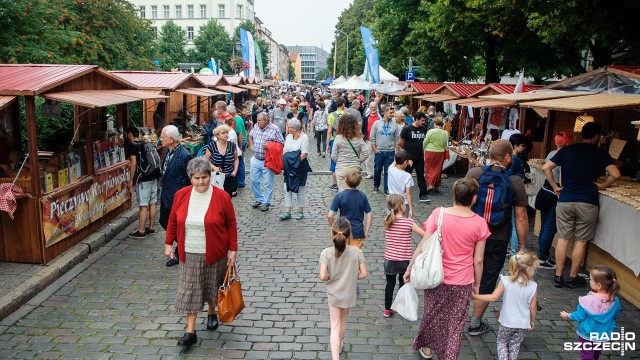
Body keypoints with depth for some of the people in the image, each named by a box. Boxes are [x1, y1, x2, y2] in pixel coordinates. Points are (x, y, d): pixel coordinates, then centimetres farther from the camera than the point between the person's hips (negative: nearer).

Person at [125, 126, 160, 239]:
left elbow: (133, 163, -14)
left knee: (143, 205, -5)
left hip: (143, 179, -7)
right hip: (154, 176, 7)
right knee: (152, 203, 12)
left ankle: (141, 231, 0)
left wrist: (131, 180, -9)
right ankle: (151, 227, 21)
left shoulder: (131, 145, -6)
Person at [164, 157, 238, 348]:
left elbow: (231, 224, -7)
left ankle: (212, 313, 43)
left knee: (212, 287, 15)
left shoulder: (222, 197, -12)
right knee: (189, 291, 3)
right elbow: (173, 221, 7)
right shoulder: (181, 195, -4)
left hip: (214, 253, -2)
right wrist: (168, 243, 7)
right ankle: (190, 331, 11)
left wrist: (232, 250, -7)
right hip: (189, 254, 2)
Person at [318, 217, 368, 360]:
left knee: (335, 325, 8)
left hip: (333, 294, -2)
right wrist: (351, 277, 6)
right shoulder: (356, 251, -16)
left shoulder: (326, 252, -20)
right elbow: (364, 274, -12)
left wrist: (330, 278, -3)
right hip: (348, 294, 2)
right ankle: (339, 345, 49)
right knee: (343, 321, 26)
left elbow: (322, 276, -25)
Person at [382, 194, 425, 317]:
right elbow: (424, 234, -17)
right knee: (403, 283, 16)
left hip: (390, 260, 2)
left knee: (390, 284, 16)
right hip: (404, 261, -2)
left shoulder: (387, 221, -8)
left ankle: (387, 310, 23)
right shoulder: (408, 222, -17)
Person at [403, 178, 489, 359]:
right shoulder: (479, 223, -12)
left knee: (432, 314, 23)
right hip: (462, 283, -1)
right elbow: (478, 261, -6)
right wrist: (477, 283, 9)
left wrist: (409, 268, 1)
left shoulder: (439, 214, -14)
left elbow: (422, 246, -12)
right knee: (455, 322, 15)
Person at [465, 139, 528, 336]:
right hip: (497, 242, -1)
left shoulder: (474, 173, -8)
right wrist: (522, 246, 4)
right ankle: (475, 323, 26)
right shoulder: (515, 182, -10)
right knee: (486, 282, 13)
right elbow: (521, 218, -7)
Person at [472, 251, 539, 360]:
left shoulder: (505, 281, -17)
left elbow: (494, 297, -15)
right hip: (523, 324, 1)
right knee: (515, 346, 20)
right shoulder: (533, 287, -14)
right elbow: (533, 308, -6)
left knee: (502, 342, 19)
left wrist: (476, 296, -4)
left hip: (507, 322, -1)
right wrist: (532, 321, 12)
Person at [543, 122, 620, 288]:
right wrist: (603, 185, 4)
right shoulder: (601, 154, -2)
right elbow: (615, 174, -14)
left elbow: (546, 167, 2)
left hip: (565, 200, 2)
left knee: (562, 238, 10)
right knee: (581, 241, 8)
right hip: (587, 203, -2)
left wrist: (555, 186, 9)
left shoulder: (567, 150, 6)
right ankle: (573, 278, 16)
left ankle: (558, 277, 13)